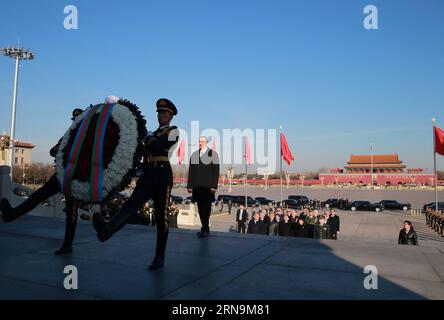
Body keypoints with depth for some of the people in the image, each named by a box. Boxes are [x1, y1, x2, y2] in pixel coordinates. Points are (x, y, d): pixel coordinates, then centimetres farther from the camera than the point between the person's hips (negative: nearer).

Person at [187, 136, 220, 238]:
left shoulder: (213, 154, 0)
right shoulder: (194, 155, 11)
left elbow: (216, 171, -4)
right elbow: (191, 171, 11)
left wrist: (214, 186, -10)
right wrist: (189, 185, 6)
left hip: (208, 187, -4)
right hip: (197, 187, 4)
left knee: (206, 207, -3)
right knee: (200, 207, 8)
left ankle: (205, 230, 3)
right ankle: (205, 229, 18)